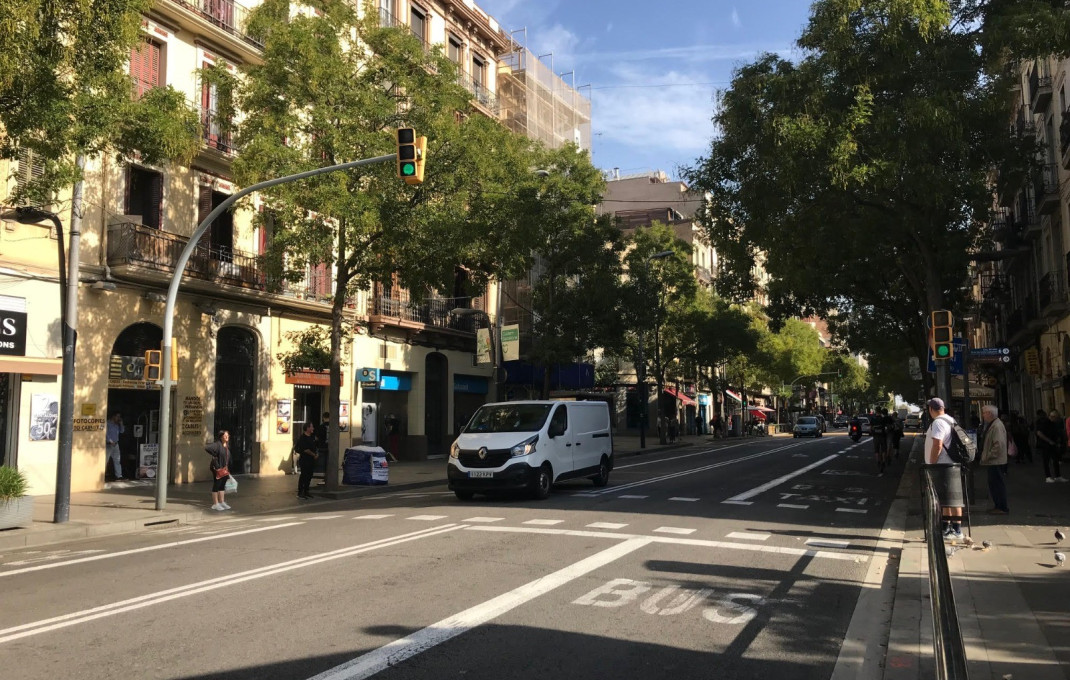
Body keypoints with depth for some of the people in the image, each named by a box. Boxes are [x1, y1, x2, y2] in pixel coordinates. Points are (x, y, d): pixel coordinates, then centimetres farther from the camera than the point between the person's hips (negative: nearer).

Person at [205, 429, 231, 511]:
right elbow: (207, 448, -29)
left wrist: (228, 470, 12)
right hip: (217, 468, -8)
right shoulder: (217, 444, -14)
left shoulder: (227, 447, 11)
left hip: (224, 469, 8)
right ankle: (215, 504, 6)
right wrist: (214, 455, -19)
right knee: (216, 485, 0)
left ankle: (221, 502, 22)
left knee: (222, 485, 13)